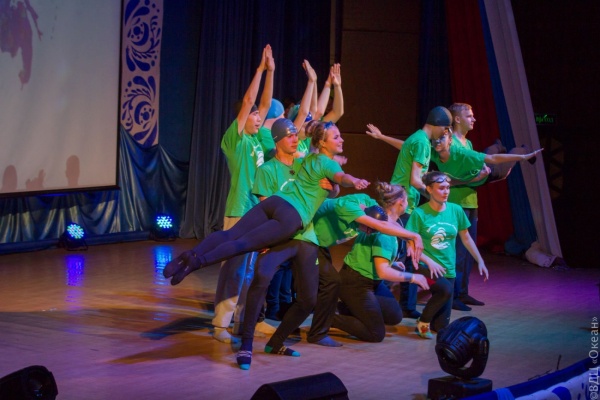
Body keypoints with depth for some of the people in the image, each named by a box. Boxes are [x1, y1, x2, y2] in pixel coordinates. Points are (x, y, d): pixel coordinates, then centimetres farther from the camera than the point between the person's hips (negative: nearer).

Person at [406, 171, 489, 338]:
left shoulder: (456, 210, -1)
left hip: (448, 269, 4)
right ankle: (423, 322, -12)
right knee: (446, 289, -35)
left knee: (441, 325, 1)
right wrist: (429, 261, -23)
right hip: (425, 266, -4)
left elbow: (466, 238, 11)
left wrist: (480, 261, 10)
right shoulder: (419, 213, -12)